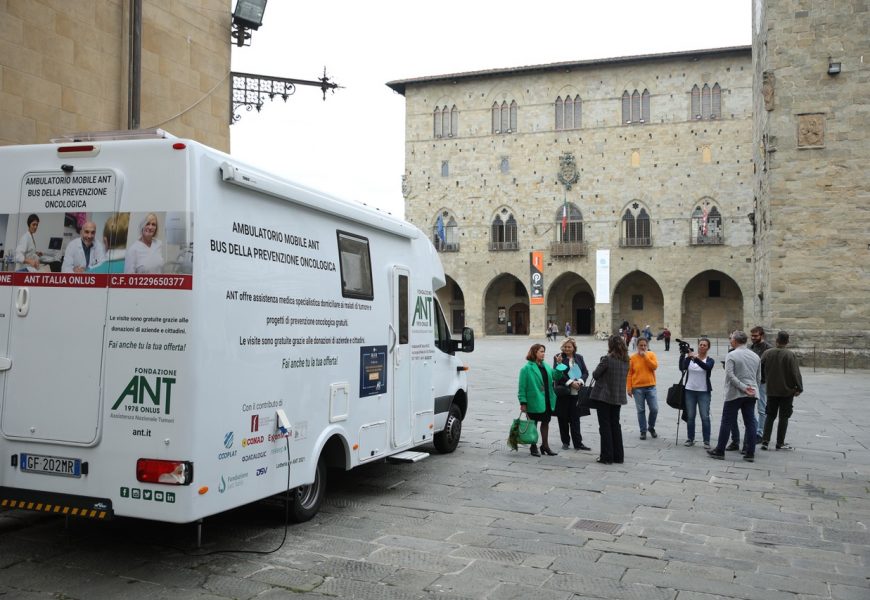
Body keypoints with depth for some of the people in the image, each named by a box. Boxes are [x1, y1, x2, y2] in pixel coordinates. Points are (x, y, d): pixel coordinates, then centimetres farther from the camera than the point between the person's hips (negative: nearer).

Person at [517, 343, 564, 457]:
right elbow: (522, 387, -14)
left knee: (545, 422, 14)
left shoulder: (546, 366, 9)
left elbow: (555, 376, 5)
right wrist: (523, 402, -17)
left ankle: (545, 445, 26)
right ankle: (533, 447, 18)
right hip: (534, 402, -7)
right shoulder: (527, 368, -13)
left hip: (547, 401, 7)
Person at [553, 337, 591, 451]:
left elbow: (585, 372, 8)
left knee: (575, 417, 4)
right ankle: (565, 442, 16)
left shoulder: (579, 358, 10)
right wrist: (570, 383, -16)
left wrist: (580, 382, -10)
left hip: (576, 392, 2)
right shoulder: (558, 358, -1)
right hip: (563, 392, -2)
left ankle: (578, 443, 8)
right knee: (563, 418, 5)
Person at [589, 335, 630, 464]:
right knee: (615, 425, 15)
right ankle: (618, 456, 19)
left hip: (603, 396, -6)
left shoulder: (607, 359, -16)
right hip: (618, 397, 6)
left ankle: (607, 456, 4)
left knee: (605, 426, 2)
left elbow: (595, 374, -10)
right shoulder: (626, 360, 4)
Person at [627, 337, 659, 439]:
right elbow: (629, 374, 0)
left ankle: (651, 427, 24)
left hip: (650, 387, 1)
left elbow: (654, 366, -12)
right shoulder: (633, 357, 0)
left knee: (654, 409, 0)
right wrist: (629, 388, -5)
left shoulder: (651, 354, 3)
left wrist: (645, 356, -14)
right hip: (637, 388, -1)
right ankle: (643, 431, 14)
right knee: (641, 410, 4)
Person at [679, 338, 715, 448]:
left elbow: (707, 367, -24)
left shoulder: (710, 360, -1)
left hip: (704, 392, -1)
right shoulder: (689, 358, 2)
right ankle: (690, 439, 16)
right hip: (690, 390, 2)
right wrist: (688, 357, -31)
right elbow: (682, 368, -15)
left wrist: (696, 358, -39)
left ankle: (706, 441, 4)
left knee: (705, 417, -3)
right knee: (690, 416, 7)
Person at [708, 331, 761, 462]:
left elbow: (730, 375, -18)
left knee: (727, 422, 2)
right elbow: (758, 377, 14)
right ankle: (750, 453, 7)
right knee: (750, 423, 7)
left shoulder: (731, 355, -9)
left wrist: (743, 388, -15)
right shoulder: (755, 356, 10)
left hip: (734, 394, -5)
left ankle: (719, 451, 8)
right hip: (751, 394, 5)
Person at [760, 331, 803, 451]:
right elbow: (795, 373, -14)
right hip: (787, 391, -3)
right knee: (783, 417, 5)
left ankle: (765, 441, 6)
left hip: (771, 391, 3)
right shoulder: (790, 355, -14)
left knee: (770, 416, 12)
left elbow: (761, 370, 6)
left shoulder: (767, 353, -1)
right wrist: (799, 388, -6)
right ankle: (780, 443, 9)